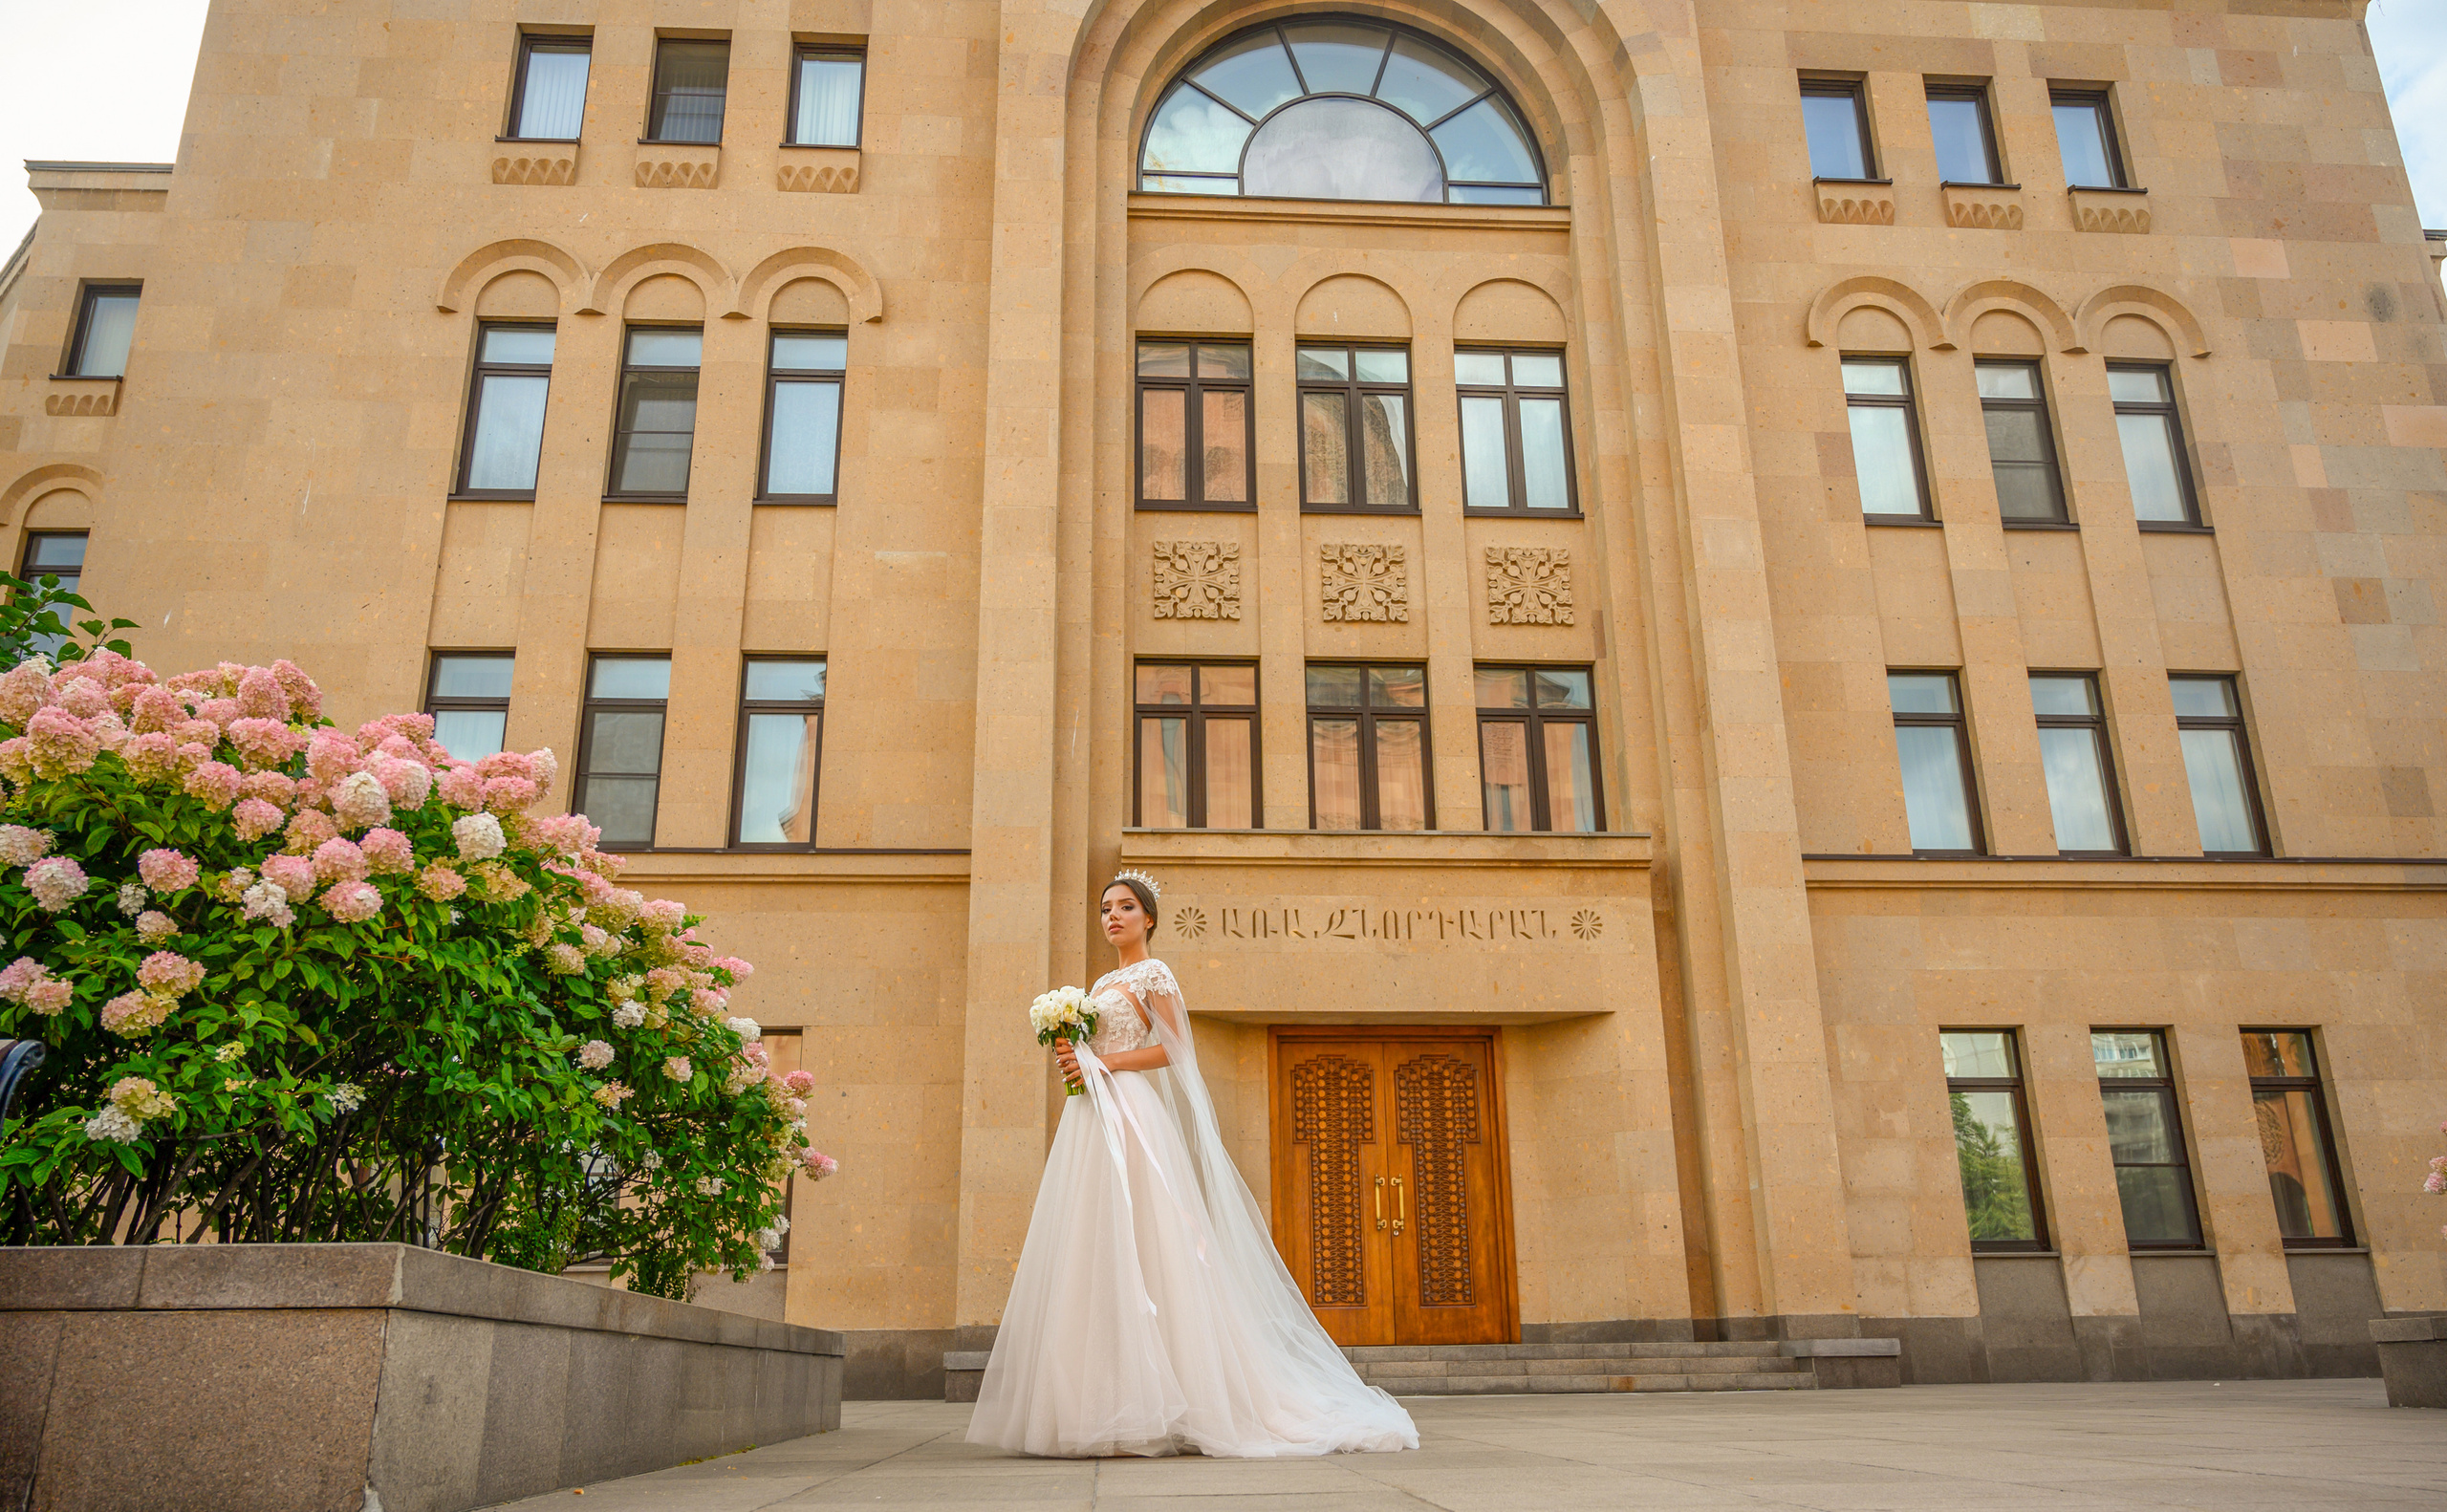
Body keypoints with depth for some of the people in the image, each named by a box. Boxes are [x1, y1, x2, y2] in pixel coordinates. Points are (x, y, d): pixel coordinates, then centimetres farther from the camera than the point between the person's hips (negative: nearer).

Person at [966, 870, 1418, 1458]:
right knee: (1090, 1253, 3)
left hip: (1129, 1115, -8)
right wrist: (1073, 1058, 4)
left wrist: (1100, 1062, -14)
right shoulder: (1103, 984, 23)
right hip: (1092, 1117, 8)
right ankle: (1099, 1407, 5)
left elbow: (1172, 1049, -9)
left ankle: (1143, 1408, -9)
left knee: (1133, 1250, -12)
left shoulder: (1154, 974, -1)